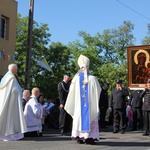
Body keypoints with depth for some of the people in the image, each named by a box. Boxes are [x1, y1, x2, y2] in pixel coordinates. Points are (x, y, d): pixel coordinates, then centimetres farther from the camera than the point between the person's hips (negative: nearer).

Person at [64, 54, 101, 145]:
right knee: (90, 118, 4)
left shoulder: (76, 78, -3)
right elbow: (99, 91, 1)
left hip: (78, 104, 2)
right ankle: (89, 137, -2)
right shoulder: (92, 79, -8)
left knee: (79, 118, 10)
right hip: (90, 105, -2)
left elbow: (71, 92, 3)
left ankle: (79, 137, 9)